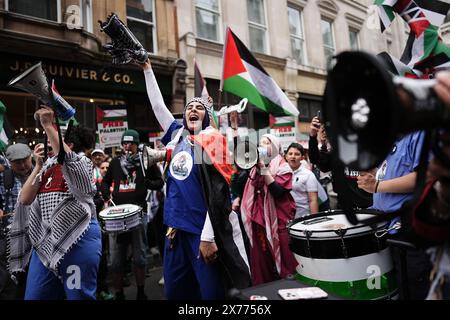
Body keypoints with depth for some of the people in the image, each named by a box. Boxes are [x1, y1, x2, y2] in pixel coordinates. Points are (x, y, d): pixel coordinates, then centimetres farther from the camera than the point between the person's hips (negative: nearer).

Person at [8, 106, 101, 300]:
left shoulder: (81, 163, -3)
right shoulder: (46, 169, 16)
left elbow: (63, 155, -28)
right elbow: (24, 199, 6)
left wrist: (47, 124, -22)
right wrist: (38, 165, 2)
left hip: (78, 239, -7)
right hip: (45, 240, 7)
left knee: (78, 295, 5)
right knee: (34, 295, 13)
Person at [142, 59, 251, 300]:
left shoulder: (213, 142, -6)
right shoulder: (177, 135, 9)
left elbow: (217, 193, -12)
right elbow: (157, 105, 20)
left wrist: (208, 236, -16)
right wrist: (147, 68, 25)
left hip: (202, 230, -6)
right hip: (176, 227, 6)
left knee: (212, 291, 5)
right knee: (174, 290, 18)